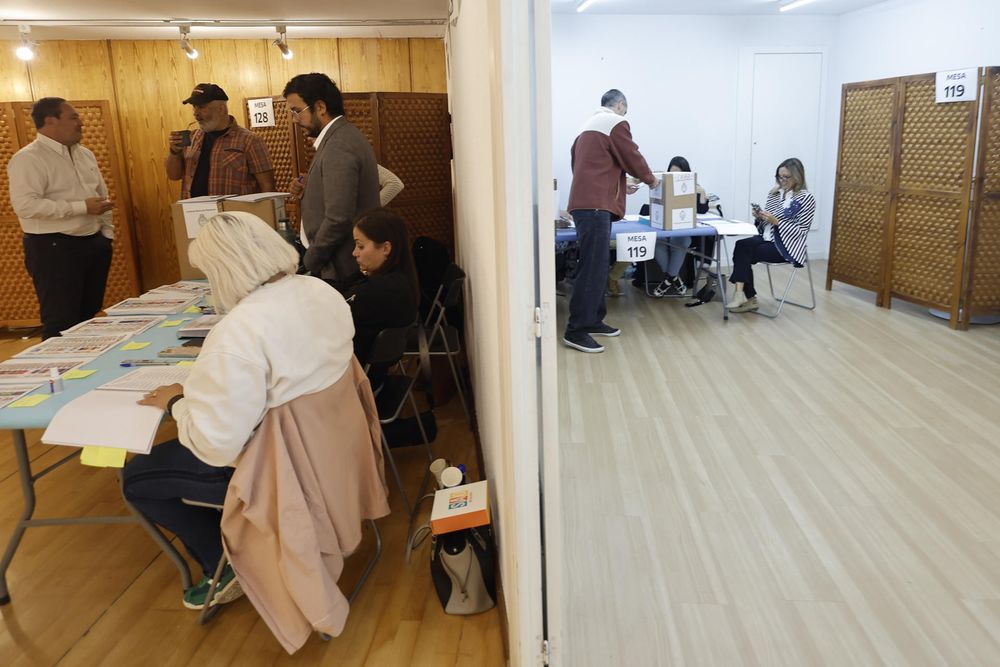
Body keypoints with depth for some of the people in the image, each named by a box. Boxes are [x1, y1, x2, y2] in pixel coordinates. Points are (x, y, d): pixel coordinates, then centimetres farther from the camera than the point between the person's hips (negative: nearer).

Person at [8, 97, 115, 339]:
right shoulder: (28, 159, -12)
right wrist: (82, 207, -22)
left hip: (93, 243, 8)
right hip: (54, 248, -7)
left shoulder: (85, 155, 13)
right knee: (62, 322, -3)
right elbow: (25, 205, -24)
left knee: (89, 316, 14)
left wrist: (107, 233, 10)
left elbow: (102, 195, 20)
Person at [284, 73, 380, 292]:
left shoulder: (338, 147, -21)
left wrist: (310, 261, -13)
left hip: (341, 268, -10)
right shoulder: (345, 135, 10)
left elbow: (338, 219, -26)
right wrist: (310, 187, 3)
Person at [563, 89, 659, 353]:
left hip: (586, 201, 10)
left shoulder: (589, 125, 24)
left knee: (596, 266, 13)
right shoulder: (616, 123, -3)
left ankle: (593, 321, 17)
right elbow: (633, 159, -3)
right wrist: (650, 179, 15)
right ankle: (576, 331, -11)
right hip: (596, 204, -10)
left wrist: (621, 185, 30)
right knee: (593, 268, -11)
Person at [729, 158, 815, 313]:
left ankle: (742, 294, -13)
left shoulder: (806, 198, -7)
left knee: (744, 254, -23)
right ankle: (742, 294, -28)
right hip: (766, 238, 6)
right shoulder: (776, 192, 12)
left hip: (786, 246, -6)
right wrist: (759, 217, -6)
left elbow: (799, 231, -12)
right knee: (741, 245, -24)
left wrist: (775, 221, -21)